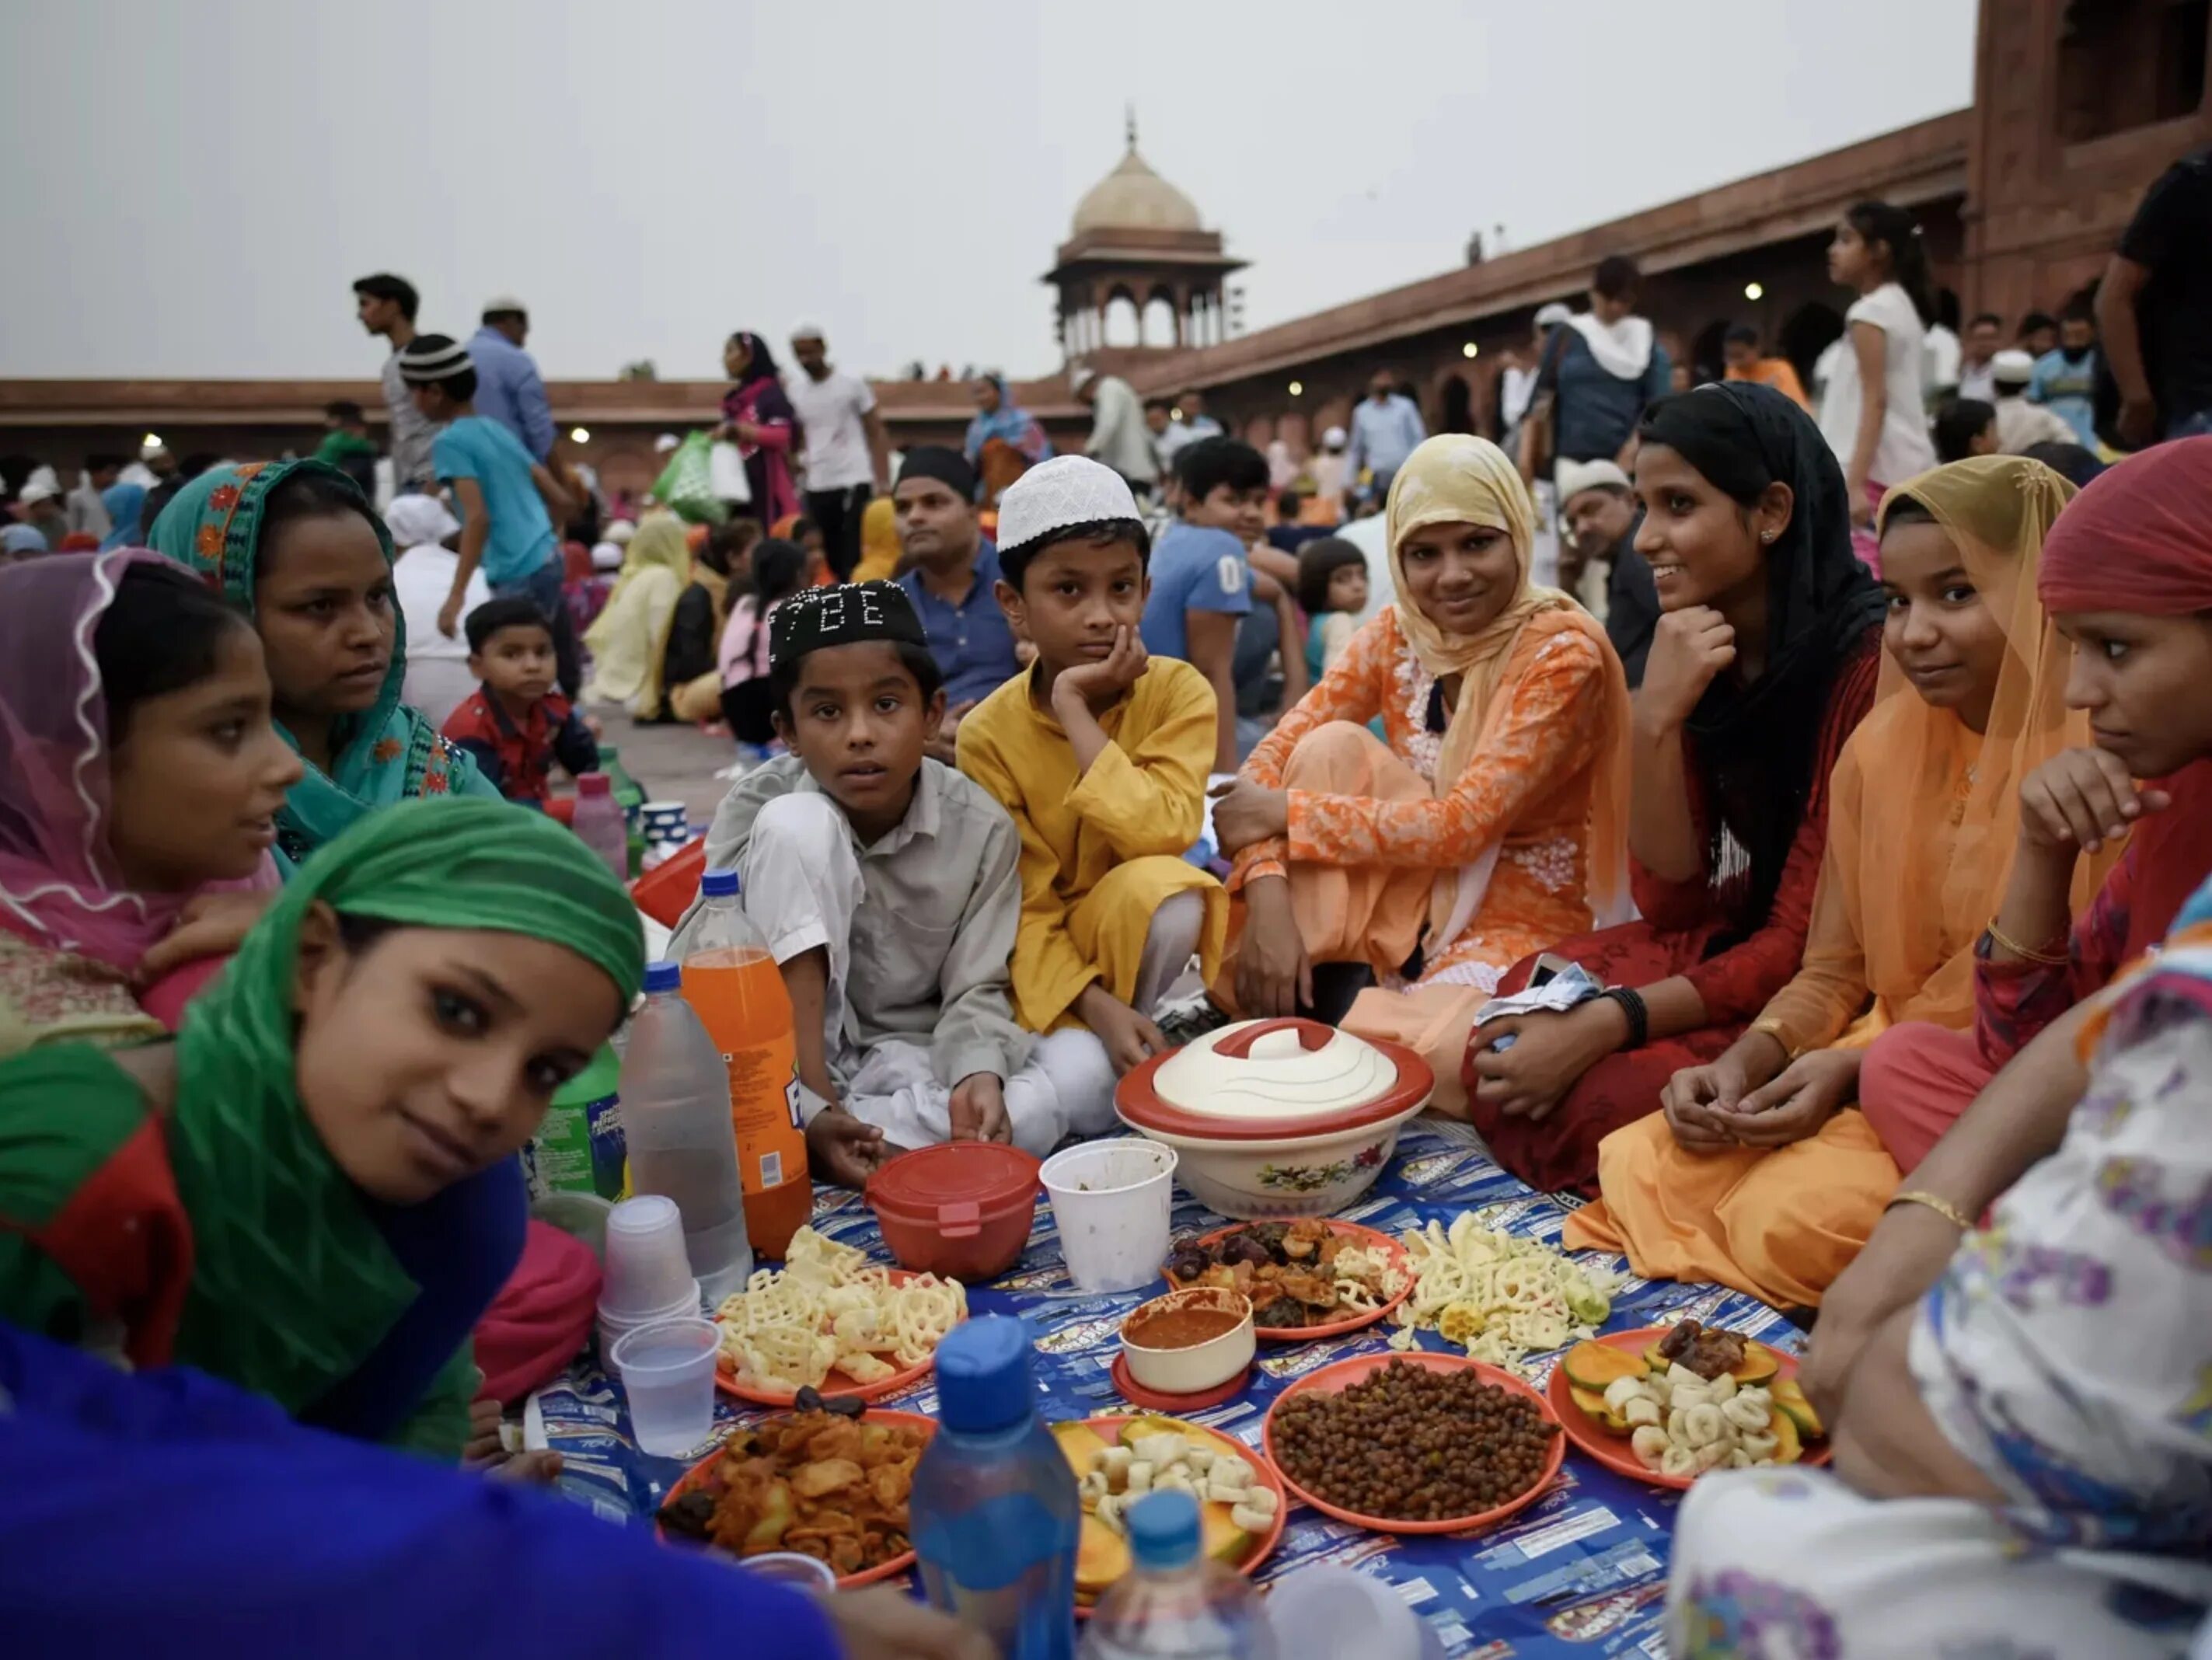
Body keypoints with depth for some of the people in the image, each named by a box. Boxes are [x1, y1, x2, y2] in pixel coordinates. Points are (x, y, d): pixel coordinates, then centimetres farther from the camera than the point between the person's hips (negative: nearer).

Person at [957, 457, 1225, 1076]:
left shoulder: (1179, 690, -13)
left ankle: (1137, 1019, -7)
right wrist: (1095, 1007, -28)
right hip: (1047, 957, -1)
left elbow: (1161, 835, -28)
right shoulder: (990, 732, -13)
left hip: (1139, 930, 1)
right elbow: (1023, 908, -14)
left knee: (1162, 887, -34)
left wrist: (1074, 709, -27)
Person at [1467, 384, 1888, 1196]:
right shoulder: (1700, 654, 1)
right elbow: (1669, 903, -4)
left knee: (1600, 1098, -26)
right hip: (1724, 943, 6)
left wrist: (1604, 1026, -24)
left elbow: (1805, 940, -18)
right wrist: (1656, 721, -18)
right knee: (1508, 1040, -15)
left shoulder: (1865, 663, -20)